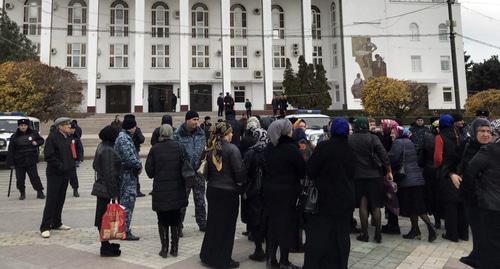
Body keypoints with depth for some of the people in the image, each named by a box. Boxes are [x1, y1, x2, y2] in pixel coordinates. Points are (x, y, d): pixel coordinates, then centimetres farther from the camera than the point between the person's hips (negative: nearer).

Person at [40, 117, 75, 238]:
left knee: (61, 199, 13)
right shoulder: (52, 137, -12)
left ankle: (56, 223, 24)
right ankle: (45, 227, 3)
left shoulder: (68, 137, 11)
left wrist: (71, 165, 7)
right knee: (51, 200, -4)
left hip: (65, 173, 7)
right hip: (54, 174, -7)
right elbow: (48, 155, -17)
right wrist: (60, 165, -18)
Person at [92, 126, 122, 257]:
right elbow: (109, 173, -22)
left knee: (102, 217, 16)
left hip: (101, 187, 10)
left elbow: (95, 165, 20)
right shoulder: (108, 150, -20)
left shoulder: (102, 147, 11)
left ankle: (106, 244, 29)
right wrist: (114, 194, -19)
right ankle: (105, 248, 8)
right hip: (107, 189, -10)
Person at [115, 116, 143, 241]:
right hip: (127, 173, -11)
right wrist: (139, 165, -9)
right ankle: (125, 231, 0)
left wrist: (137, 165, 8)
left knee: (124, 201, 16)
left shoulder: (125, 136, 17)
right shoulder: (124, 138, -16)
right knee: (128, 202, -6)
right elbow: (129, 156, -23)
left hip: (126, 173, 11)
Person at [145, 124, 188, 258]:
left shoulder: (154, 149, -6)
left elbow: (149, 170, -2)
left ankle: (164, 249, 15)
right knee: (175, 220, 13)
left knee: (162, 220, 11)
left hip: (160, 190, -1)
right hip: (177, 190, 1)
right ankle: (174, 248, 18)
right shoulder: (179, 147, -6)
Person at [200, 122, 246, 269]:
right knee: (226, 225, 6)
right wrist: (242, 182, 1)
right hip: (229, 191, -6)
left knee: (213, 222, 18)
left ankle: (208, 255, 30)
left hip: (212, 190, 6)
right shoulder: (232, 149, -15)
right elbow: (240, 172, -17)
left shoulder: (210, 150, 3)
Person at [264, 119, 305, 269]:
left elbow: (265, 168, 9)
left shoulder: (268, 148, 2)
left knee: (272, 222, 16)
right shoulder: (291, 148, -17)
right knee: (287, 224, 5)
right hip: (288, 190, -6)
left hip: (270, 190, 6)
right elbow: (303, 170, -12)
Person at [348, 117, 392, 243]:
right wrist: (389, 171, -5)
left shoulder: (349, 139, -4)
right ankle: (378, 234, 14)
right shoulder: (373, 138, -7)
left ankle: (364, 234, 11)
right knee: (375, 206, 10)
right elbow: (384, 155, -11)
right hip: (374, 175, 0)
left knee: (363, 205, 8)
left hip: (358, 175, 0)